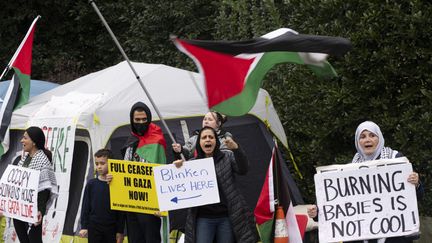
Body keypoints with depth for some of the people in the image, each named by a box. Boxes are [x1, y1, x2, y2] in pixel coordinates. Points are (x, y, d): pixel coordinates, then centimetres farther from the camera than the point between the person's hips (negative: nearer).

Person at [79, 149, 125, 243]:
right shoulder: (91, 184, 3)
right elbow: (85, 207, 4)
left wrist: (120, 231, -2)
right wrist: (84, 227, -1)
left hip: (111, 228, -1)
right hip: (94, 227, 1)